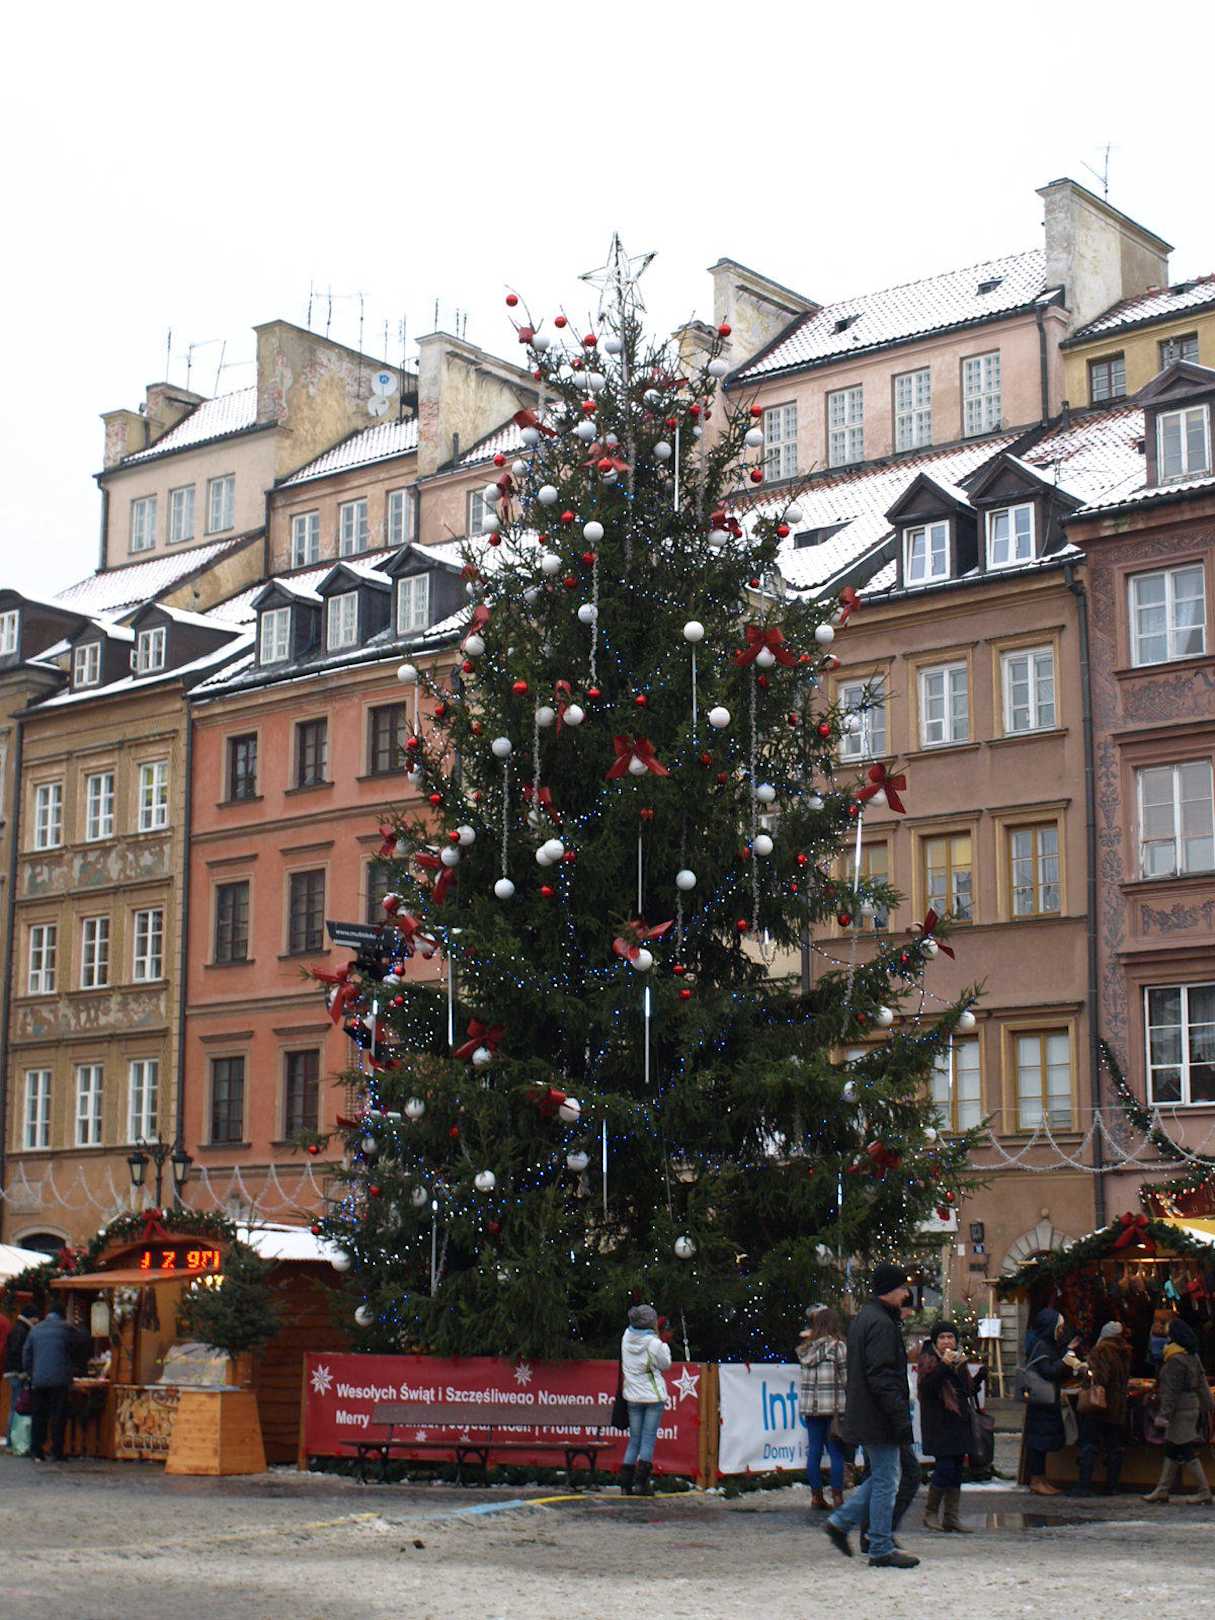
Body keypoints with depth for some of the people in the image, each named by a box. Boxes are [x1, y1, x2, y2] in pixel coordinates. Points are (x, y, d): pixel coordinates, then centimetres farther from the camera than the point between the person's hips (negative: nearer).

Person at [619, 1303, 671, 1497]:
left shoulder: (627, 1337, -2)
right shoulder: (653, 1343, -16)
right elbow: (665, 1364, -4)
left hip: (633, 1396, 5)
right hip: (653, 1396, -5)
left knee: (634, 1439, 11)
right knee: (648, 1439, 0)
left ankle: (626, 1483, 9)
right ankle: (641, 1482, -4)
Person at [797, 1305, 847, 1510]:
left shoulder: (807, 1347, 8)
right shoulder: (838, 1347, -7)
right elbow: (846, 1378, -7)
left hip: (811, 1406, 5)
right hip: (834, 1406, -5)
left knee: (814, 1451, 8)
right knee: (837, 1452, 1)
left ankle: (816, 1496, 12)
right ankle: (837, 1497, 2)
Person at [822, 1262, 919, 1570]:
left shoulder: (863, 1318, 16)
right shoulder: (881, 1323, -17)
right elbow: (882, 1377, -23)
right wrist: (901, 1418, -22)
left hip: (862, 1416, 10)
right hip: (878, 1418, -10)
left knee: (881, 1477, 18)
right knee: (886, 1481, -2)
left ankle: (840, 1522, 17)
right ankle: (882, 1550, 4)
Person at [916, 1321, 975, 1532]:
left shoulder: (958, 1359, 17)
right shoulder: (928, 1360, -4)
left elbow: (968, 1391, 11)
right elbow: (925, 1387, -19)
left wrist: (960, 1368, -4)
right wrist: (944, 1365, -25)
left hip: (959, 1422, 7)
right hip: (939, 1425, -7)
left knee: (956, 1469, 5)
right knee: (945, 1468, -13)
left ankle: (951, 1517, 9)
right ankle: (931, 1513, 1)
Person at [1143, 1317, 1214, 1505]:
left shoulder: (1175, 1360, -17)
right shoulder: (1193, 1357, 10)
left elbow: (1171, 1390, -20)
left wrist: (1165, 1414, -19)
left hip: (1181, 1410, -10)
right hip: (1193, 1405, 10)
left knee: (1186, 1453, -5)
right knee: (1171, 1450, 14)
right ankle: (1163, 1490, 18)